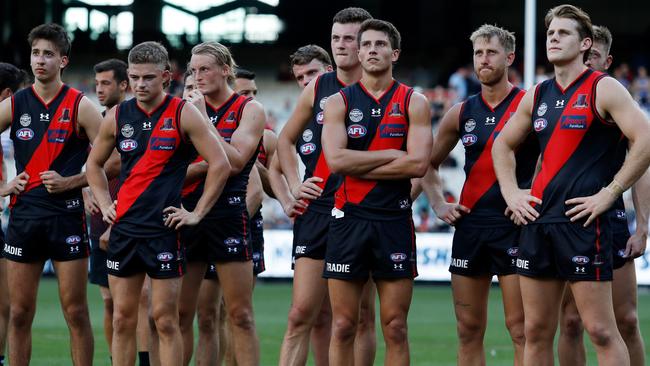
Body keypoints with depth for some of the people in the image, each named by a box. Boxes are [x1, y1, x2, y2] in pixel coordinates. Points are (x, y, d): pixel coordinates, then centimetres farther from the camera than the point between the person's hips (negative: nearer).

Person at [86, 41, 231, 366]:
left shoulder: (183, 114, -4)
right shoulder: (117, 117, 8)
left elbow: (220, 164, -4)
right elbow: (94, 164, 23)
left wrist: (197, 213, -6)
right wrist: (105, 205, 11)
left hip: (165, 230, -4)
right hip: (123, 228, 4)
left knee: (165, 319, -4)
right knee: (122, 319, 4)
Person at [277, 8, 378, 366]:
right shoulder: (318, 88, 9)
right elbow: (286, 140, 22)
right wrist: (295, 185, 9)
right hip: (317, 211, 2)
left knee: (362, 316, 4)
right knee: (301, 315, -4)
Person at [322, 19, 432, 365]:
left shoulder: (414, 103, 4)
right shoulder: (338, 102, 6)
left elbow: (418, 164, -10)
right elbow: (335, 159, -10)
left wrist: (358, 166, -9)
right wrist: (392, 155, -9)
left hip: (395, 220, 0)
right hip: (349, 219, 0)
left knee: (395, 328, 1)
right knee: (343, 326, 0)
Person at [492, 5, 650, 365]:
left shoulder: (603, 89, -4)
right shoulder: (537, 96, 15)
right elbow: (503, 145, 29)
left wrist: (609, 194, -15)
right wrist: (511, 193, 14)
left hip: (583, 222, -7)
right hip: (538, 221, 7)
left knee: (600, 330, -9)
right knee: (536, 332, 7)